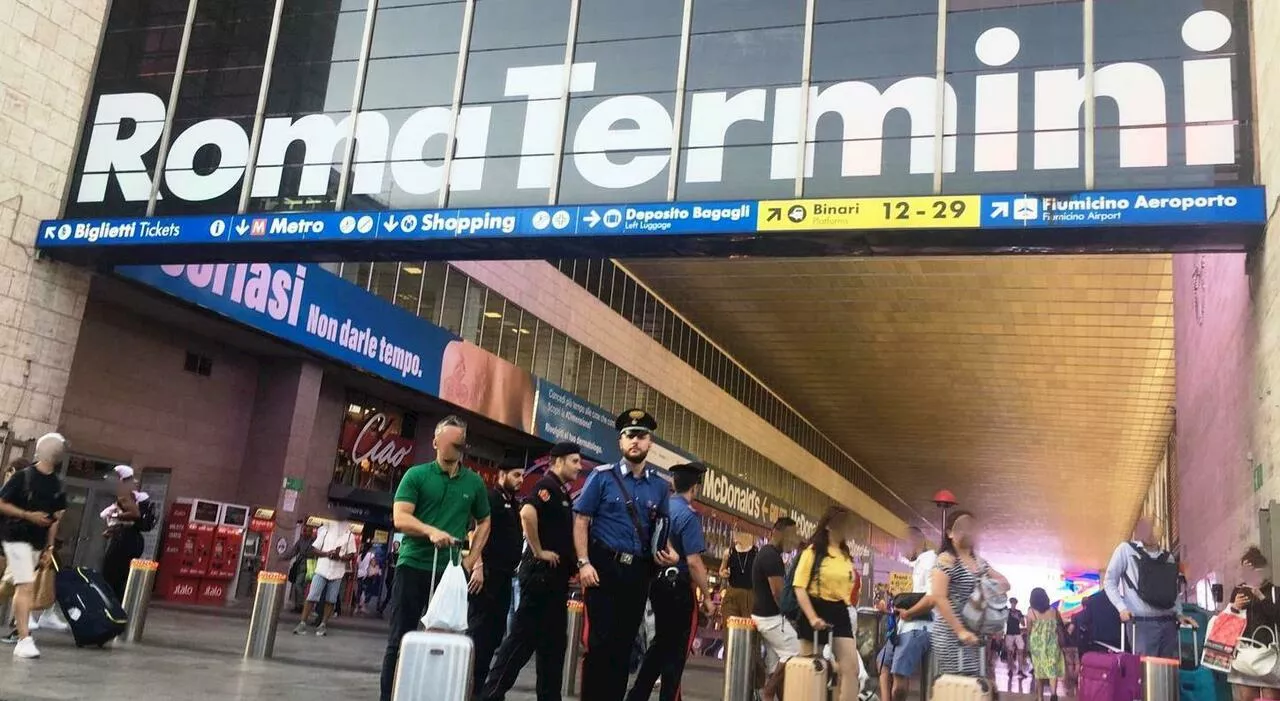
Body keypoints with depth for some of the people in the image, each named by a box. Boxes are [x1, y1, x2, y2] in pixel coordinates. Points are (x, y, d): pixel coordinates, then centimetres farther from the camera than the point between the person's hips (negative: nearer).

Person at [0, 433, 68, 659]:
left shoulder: (57, 485, 7)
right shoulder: (23, 476, -9)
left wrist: (49, 547, 9)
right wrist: (29, 515, -18)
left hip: (38, 543, 6)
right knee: (27, 586, -15)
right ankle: (24, 640, -16)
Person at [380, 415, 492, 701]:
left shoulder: (474, 482, 8)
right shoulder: (416, 475, -1)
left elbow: (484, 522, 18)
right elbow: (400, 518, -9)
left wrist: (472, 560, 7)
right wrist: (431, 531, -26)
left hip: (450, 570, 2)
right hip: (413, 566, -2)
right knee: (400, 639, 1)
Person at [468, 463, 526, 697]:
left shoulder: (514, 504, 18)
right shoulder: (491, 498, -7)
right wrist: (478, 565, -24)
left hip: (504, 576, 9)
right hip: (488, 573, -9)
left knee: (495, 633, 10)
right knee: (479, 631, -6)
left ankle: (478, 686, 17)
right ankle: (467, 687, -2)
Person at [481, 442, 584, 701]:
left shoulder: (562, 492, 19)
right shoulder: (546, 485, -10)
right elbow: (527, 513, -30)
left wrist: (569, 564, 17)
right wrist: (538, 551, -22)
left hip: (556, 574, 10)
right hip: (540, 572, -10)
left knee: (553, 640, 11)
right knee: (524, 635, -7)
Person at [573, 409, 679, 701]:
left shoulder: (659, 485, 10)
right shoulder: (602, 476, -1)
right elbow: (581, 521, -3)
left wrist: (669, 552, -5)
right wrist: (584, 563, -13)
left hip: (638, 572, 4)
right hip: (604, 567, -3)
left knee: (624, 642, 9)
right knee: (600, 640, -3)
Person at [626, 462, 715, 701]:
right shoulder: (688, 515, -17)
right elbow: (693, 562, -20)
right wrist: (706, 596, -12)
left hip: (657, 583, 7)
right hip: (679, 588, -7)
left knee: (661, 641, 20)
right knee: (677, 648, 6)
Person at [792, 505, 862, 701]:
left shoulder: (846, 556, 15)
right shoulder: (813, 550, -5)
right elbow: (800, 587, -13)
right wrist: (812, 617, -23)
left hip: (840, 613, 6)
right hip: (815, 612, -6)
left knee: (851, 667, -6)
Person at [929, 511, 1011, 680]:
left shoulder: (979, 561, 16)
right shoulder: (946, 559, -10)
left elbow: (1005, 583, 26)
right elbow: (937, 597, -20)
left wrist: (994, 586, 0)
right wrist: (960, 631, -22)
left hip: (975, 636, 8)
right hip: (952, 637, -8)